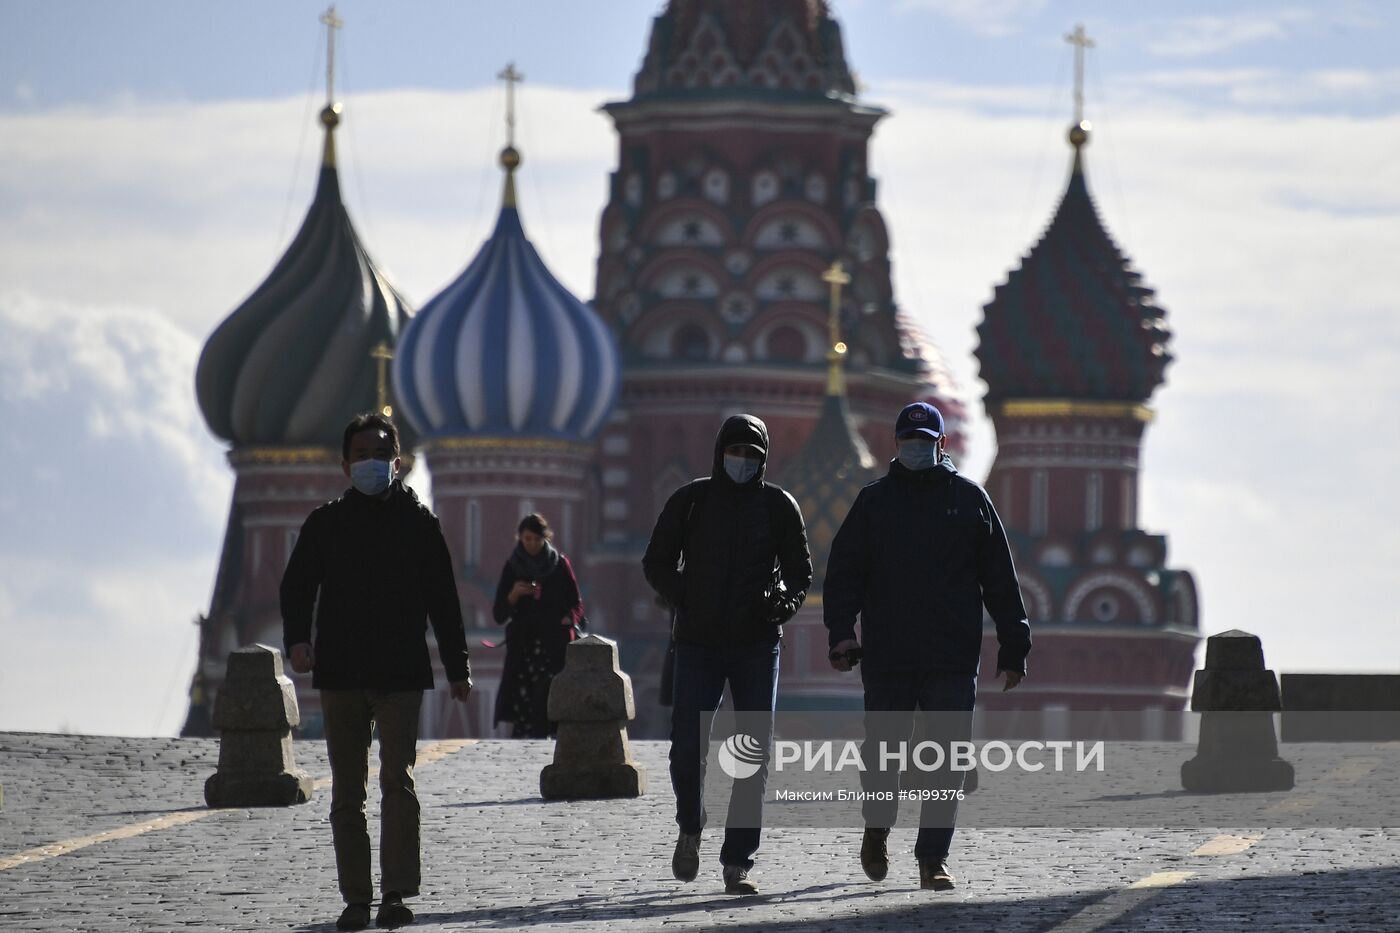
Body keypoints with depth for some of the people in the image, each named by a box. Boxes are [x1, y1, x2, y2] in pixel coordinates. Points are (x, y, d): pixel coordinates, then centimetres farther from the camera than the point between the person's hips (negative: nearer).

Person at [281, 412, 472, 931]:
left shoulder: (418, 523, 7)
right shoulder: (325, 525, 9)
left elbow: (442, 599, 11)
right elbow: (297, 588, 6)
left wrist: (457, 668, 10)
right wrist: (297, 639, -13)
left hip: (401, 673, -2)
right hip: (340, 674, 2)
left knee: (397, 780, -13)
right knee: (346, 792, 4)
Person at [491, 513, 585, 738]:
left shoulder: (560, 564, 8)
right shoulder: (512, 567, 11)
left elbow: (577, 605, 13)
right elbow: (499, 615, 8)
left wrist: (567, 620, -7)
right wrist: (513, 595, -10)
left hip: (555, 646, -1)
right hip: (523, 647, 1)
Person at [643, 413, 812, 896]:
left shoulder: (778, 505, 4)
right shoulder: (690, 501, 2)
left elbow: (800, 571, 10)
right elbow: (657, 562, 10)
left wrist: (783, 601, -11)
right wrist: (686, 602, -5)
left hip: (757, 644, 1)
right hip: (698, 644, -1)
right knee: (687, 750, -7)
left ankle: (737, 864, -1)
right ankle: (690, 829, 23)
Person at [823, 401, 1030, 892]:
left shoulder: (969, 498, 9)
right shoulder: (874, 501, 9)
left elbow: (1000, 578, 10)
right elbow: (843, 572, 5)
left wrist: (1013, 648, 6)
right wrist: (842, 632, -9)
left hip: (952, 661, 0)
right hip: (887, 657, 0)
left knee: (946, 760, -6)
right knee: (881, 751, 5)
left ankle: (933, 860, -1)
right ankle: (877, 828, 33)